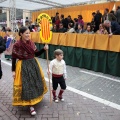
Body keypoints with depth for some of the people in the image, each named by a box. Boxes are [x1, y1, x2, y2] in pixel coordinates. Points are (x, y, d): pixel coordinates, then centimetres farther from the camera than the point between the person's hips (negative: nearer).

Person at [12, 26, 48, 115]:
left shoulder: (31, 43, 0)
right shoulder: (17, 45, -15)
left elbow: (36, 54, 7)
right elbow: (14, 58, -9)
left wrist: (44, 49, -9)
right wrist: (13, 71, -9)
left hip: (33, 64, 6)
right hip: (23, 66, -6)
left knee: (35, 82, 17)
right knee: (27, 85, -2)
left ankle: (35, 97, 43)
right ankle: (31, 106, 8)